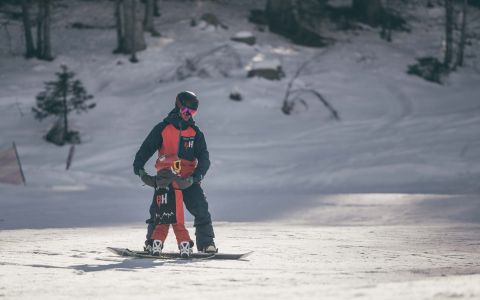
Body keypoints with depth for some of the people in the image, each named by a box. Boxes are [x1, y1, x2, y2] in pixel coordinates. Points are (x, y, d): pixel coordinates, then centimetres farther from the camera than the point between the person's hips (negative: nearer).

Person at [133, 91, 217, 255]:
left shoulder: (195, 132, 5)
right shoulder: (162, 129, 0)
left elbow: (203, 158, -2)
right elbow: (146, 148, -1)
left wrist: (196, 177, -18)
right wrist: (139, 169, -15)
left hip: (188, 181, 1)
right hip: (165, 179, -1)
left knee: (201, 210, -10)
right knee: (157, 211, -3)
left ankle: (206, 243, -5)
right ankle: (152, 243, 12)